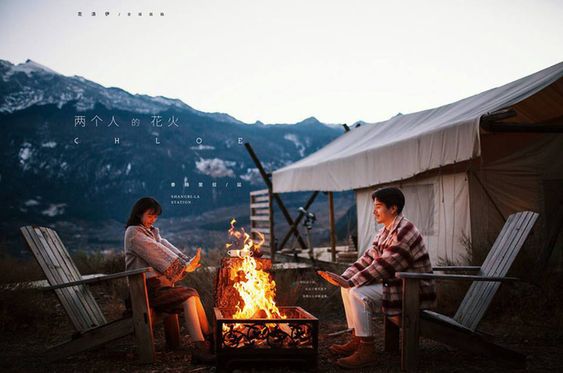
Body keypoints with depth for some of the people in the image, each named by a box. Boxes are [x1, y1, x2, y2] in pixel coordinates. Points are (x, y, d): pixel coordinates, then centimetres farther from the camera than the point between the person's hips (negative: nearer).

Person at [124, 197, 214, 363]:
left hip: (159, 283, 8)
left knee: (193, 294, -8)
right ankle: (199, 349, -28)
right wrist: (183, 266, -16)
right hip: (148, 288, -8)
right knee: (188, 298, -21)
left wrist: (187, 262, -13)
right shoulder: (133, 233, -4)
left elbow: (166, 246, 5)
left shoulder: (151, 231, 22)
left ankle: (208, 339, -7)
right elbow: (156, 252, -14)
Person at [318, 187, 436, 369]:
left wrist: (350, 282, -23)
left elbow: (383, 266, -24)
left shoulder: (404, 232, -20)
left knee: (358, 293, -23)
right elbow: (367, 259, 8)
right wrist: (343, 278, -5)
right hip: (395, 283, 10)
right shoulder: (385, 232, 11)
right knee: (348, 289, 8)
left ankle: (367, 351, -16)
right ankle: (357, 340, 10)